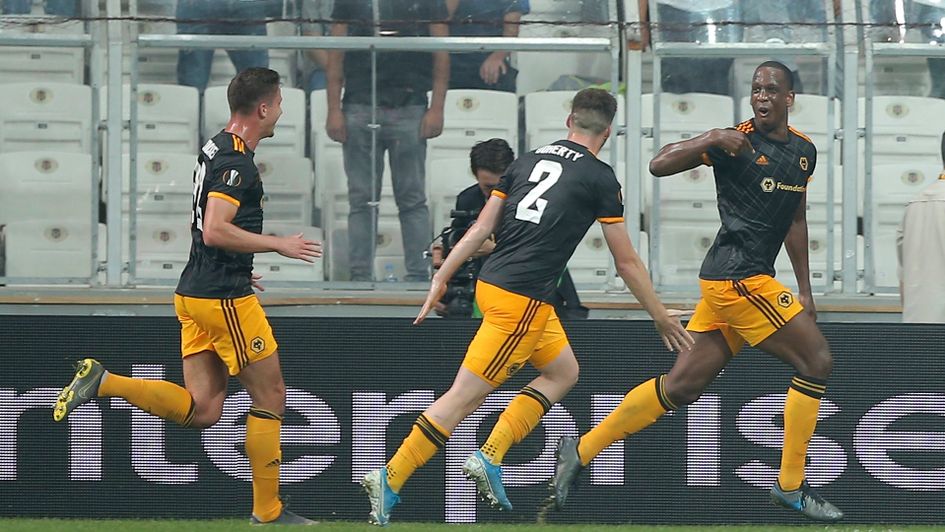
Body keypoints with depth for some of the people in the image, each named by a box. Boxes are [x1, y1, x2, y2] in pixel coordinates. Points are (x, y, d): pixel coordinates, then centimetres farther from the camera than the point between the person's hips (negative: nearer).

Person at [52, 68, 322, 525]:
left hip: (195, 294, 9)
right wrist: (279, 245, -16)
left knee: (202, 410, 5)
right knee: (270, 396, 2)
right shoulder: (236, 160, -15)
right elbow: (215, 230, -24)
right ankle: (267, 512, 7)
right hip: (224, 298, -9)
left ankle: (102, 382, -5)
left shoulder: (216, 150, 15)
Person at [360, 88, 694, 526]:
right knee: (465, 396, -6)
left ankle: (489, 459, 9)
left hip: (492, 282, 8)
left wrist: (442, 278, 12)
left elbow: (481, 228, 10)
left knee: (563, 372, 20)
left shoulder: (529, 160, 14)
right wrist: (661, 318, 12)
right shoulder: (599, 178, -3)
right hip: (521, 299, -8)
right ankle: (390, 480, -10)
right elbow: (626, 263, 2)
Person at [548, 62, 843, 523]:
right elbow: (659, 165, -14)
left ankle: (580, 451, 13)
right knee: (816, 360, -8)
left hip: (740, 281, 8)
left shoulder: (804, 151, 14)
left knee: (681, 386, 8)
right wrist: (715, 139, -27)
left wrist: (804, 290, 23)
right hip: (736, 276, -8)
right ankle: (791, 486, 0)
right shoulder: (737, 143, -9)